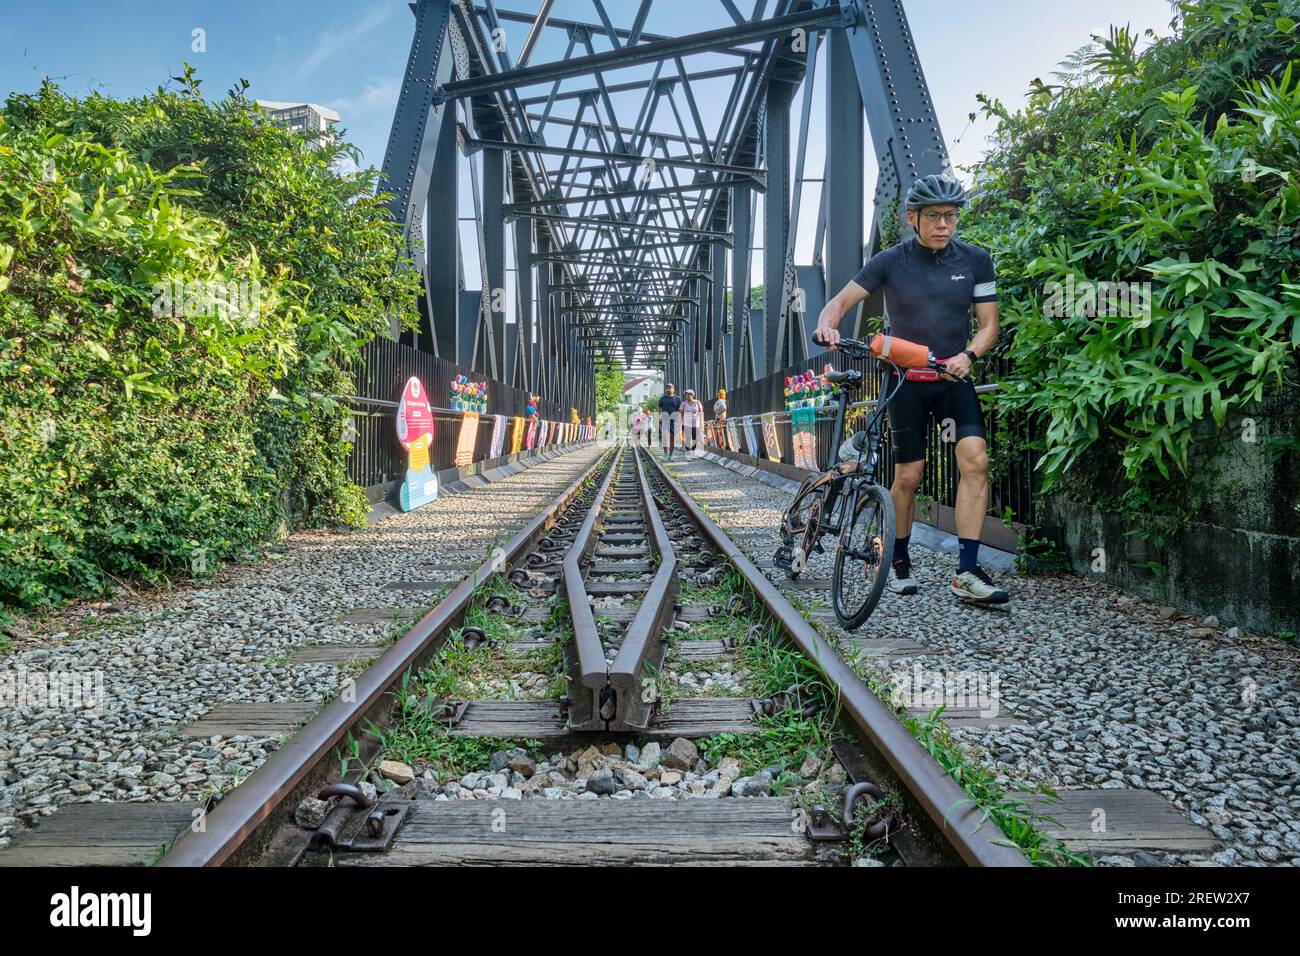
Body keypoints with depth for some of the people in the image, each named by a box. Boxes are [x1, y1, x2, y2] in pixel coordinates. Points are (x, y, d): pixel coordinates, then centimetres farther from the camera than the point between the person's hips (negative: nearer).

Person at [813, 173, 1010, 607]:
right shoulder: (890, 261, -4)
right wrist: (827, 325, -26)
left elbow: (988, 324, 2)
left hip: (954, 379, 1)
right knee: (908, 476, 0)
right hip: (907, 380, -1)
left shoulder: (975, 260, 0)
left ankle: (967, 573, -17)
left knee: (975, 459, -18)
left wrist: (967, 355, -18)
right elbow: (842, 301, -3)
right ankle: (899, 561, 23)